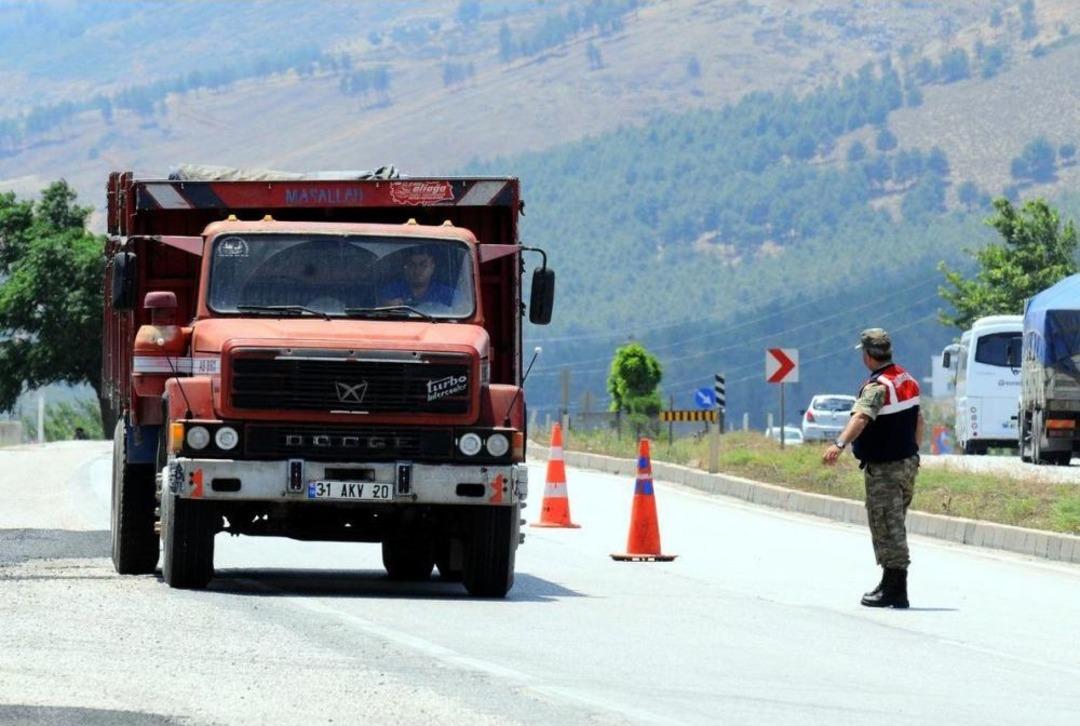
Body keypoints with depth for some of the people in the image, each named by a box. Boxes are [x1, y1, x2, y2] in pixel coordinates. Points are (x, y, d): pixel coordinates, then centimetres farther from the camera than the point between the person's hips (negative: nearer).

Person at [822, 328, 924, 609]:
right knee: (893, 527, 19)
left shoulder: (877, 387, -19)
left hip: (884, 469, -9)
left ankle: (895, 590, -2)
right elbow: (919, 421, 21)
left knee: (887, 528, -4)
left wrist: (840, 444, -50)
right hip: (908, 463, 9)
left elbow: (861, 418, -37)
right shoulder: (908, 380, 10)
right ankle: (892, 585, 27)